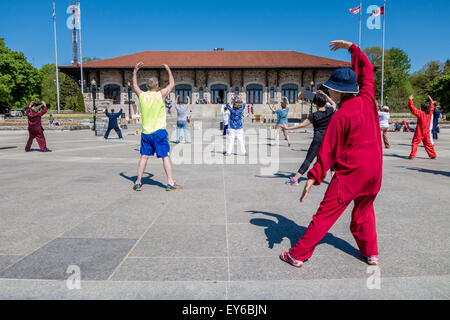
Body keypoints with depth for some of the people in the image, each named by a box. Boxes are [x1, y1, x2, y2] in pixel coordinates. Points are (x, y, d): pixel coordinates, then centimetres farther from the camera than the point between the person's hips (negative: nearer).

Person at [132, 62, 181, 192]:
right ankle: (170, 183, 1)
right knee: (166, 156, 1)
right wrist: (168, 70, 19)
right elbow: (172, 84, 8)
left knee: (144, 157, 11)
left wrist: (135, 71, 30)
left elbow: (134, 86, 23)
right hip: (159, 132, -4)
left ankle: (138, 182, 14)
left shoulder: (142, 95, 2)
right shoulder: (160, 95, -8)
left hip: (145, 132, 4)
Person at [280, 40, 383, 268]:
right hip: (375, 170, 7)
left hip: (350, 172, -6)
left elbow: (328, 150, -15)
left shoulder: (340, 116, -16)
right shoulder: (367, 100, 1)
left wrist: (314, 176, -10)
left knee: (325, 214, -1)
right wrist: (352, 48, 26)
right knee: (364, 210, 26)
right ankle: (371, 253, 33)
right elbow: (367, 71, 19)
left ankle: (298, 255, 7)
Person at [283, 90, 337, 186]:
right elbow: (333, 103, 24)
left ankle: (295, 179, -4)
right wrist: (324, 95, 20)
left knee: (308, 159, -4)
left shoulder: (314, 115, -9)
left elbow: (302, 124, -11)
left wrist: (288, 128, -8)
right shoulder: (330, 111, 0)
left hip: (318, 140, -3)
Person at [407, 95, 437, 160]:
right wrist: (431, 100, 36)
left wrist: (410, 100, -4)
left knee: (415, 143, -4)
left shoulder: (420, 113, -14)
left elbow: (413, 109, -13)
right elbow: (431, 108, 25)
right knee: (428, 144, 16)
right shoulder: (430, 113, 4)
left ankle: (412, 156, -9)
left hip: (419, 132, -6)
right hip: (426, 132, 6)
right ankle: (433, 155, 20)